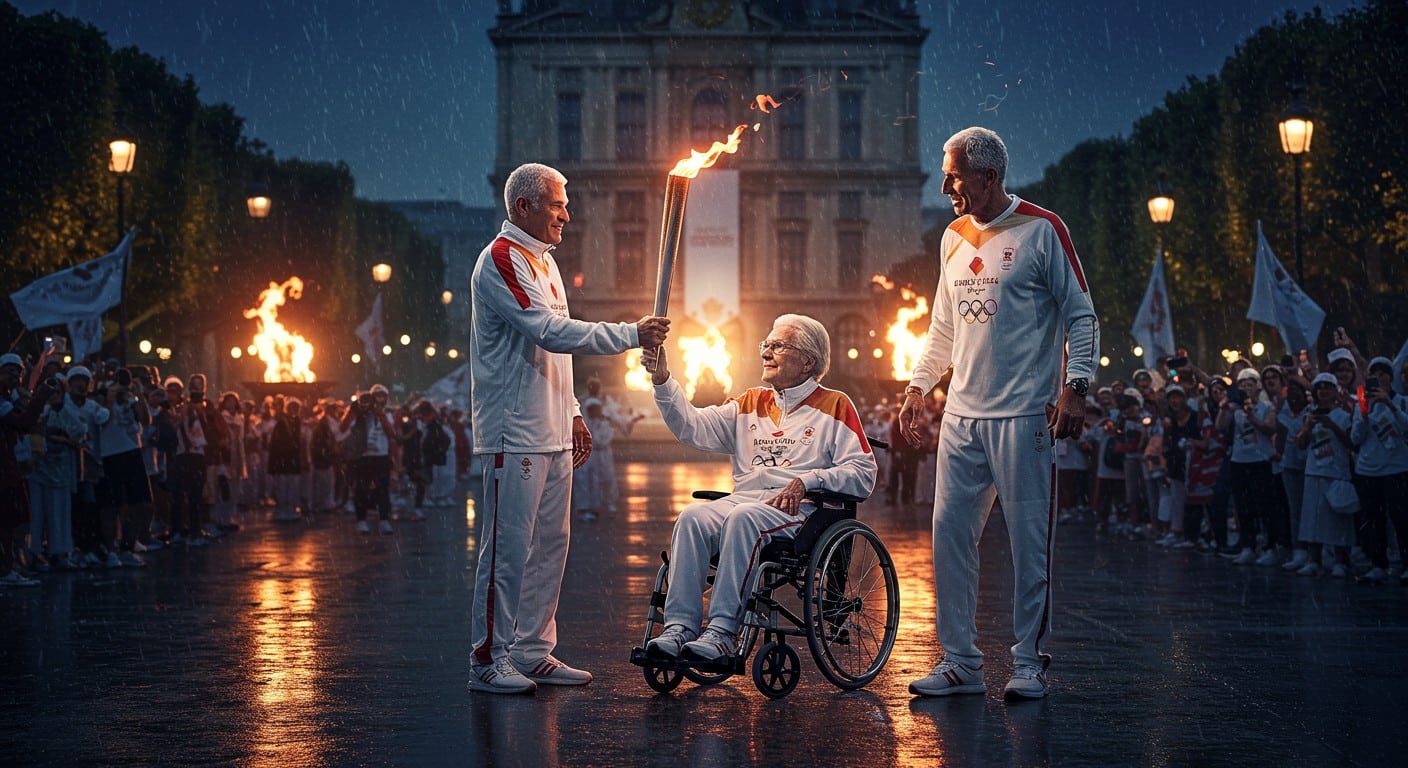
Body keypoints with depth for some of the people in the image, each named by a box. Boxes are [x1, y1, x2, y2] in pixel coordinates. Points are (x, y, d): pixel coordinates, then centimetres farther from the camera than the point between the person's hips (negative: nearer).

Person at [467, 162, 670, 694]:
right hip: (514, 434, -10)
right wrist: (632, 335, -21)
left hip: (551, 433, 10)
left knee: (549, 544, 11)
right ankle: (487, 659, 0)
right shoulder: (501, 261, -13)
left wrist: (572, 413, 20)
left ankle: (533, 654, 17)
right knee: (508, 546, -7)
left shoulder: (544, 262, 18)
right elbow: (553, 333, -23)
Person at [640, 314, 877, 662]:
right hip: (743, 499, 5)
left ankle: (723, 632, -39)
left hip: (802, 511, -5)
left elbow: (863, 474, -1)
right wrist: (662, 381, 0)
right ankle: (679, 628, -34)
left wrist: (807, 481, -14)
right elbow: (693, 427, 13)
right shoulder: (750, 404, 26)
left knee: (742, 519, -36)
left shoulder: (834, 406, 10)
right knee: (692, 518, -26)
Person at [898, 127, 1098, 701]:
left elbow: (1082, 316, -4)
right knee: (950, 535, 3)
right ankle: (960, 662, 10)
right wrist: (916, 387, 14)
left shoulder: (1041, 231, -5)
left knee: (1030, 542, -2)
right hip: (962, 416, 6)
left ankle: (1029, 664, 7)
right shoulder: (954, 238, 14)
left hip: (1024, 416, -6)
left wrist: (1075, 387, -14)